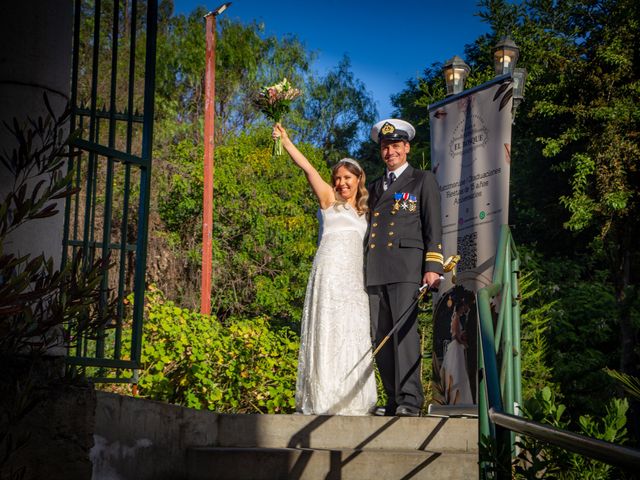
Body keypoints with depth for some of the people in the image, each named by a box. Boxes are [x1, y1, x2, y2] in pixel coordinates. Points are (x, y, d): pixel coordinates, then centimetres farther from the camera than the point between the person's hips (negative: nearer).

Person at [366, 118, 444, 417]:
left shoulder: (423, 181, 11)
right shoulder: (375, 187, 26)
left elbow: (433, 227, 3)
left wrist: (433, 267, -8)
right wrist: (365, 269, 17)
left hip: (406, 264, -5)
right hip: (375, 269, 5)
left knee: (405, 329, -15)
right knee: (380, 335, 1)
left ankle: (409, 400, -17)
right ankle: (393, 400, 4)